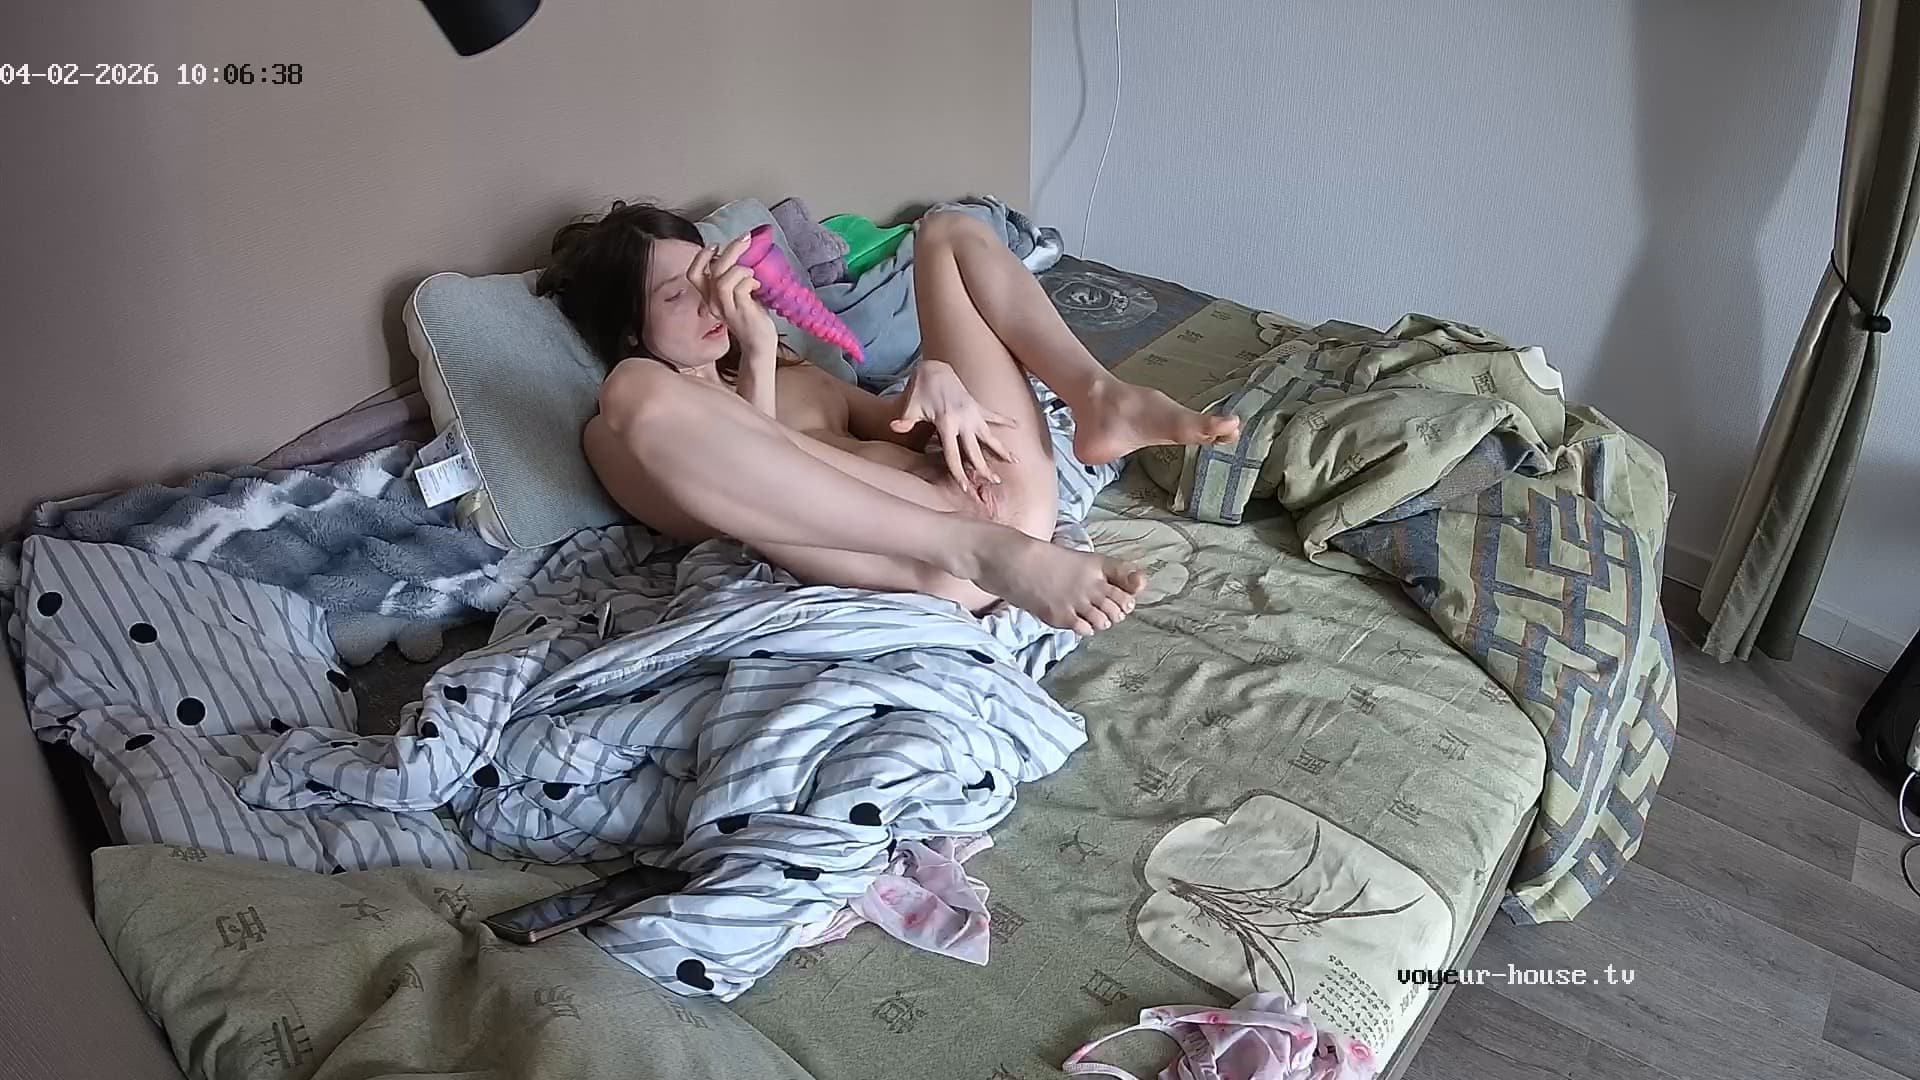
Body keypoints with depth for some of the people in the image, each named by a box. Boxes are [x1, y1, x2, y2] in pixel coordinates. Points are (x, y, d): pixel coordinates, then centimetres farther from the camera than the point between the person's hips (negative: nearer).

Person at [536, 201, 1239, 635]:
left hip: (993, 495, 7)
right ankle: (978, 554, -36)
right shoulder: (617, 432, 14)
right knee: (638, 392, -26)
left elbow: (890, 420, 19)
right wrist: (757, 357, -9)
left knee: (949, 233, 17)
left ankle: (1101, 399, -15)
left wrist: (932, 378, -2)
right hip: (906, 552, -6)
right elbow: (735, 494, -4)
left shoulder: (786, 366, 33)